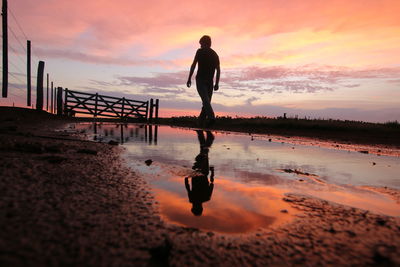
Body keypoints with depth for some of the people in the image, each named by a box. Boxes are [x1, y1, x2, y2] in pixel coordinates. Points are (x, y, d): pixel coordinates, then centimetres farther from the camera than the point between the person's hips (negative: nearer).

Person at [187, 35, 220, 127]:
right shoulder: (215, 54, 18)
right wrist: (217, 83, 10)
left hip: (200, 79, -4)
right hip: (210, 81, 4)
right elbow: (218, 70, 11)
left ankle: (211, 117, -33)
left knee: (205, 99, -15)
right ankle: (201, 122, 9)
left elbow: (193, 65, -5)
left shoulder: (200, 51, 4)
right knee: (207, 101, 8)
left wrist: (189, 78, -3)